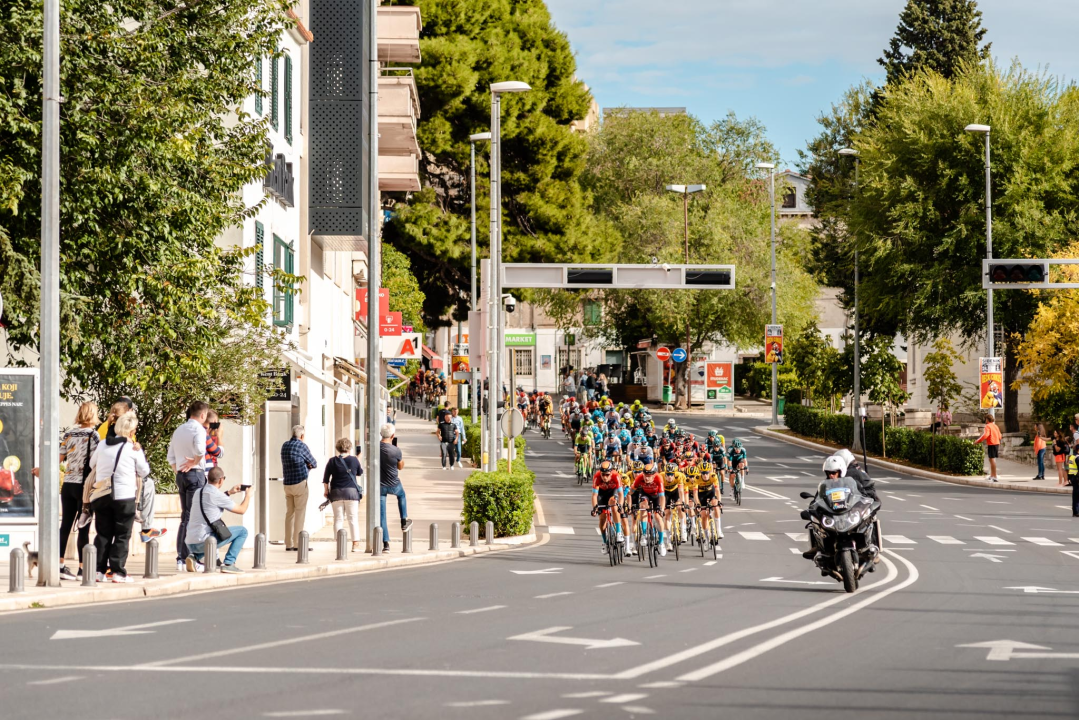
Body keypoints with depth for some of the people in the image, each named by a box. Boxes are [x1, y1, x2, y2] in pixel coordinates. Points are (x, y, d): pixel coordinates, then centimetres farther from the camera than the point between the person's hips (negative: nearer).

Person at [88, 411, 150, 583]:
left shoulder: (102, 445, 5)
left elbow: (92, 464, 20)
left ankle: (98, 570, 6)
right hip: (125, 496, -4)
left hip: (101, 496, 4)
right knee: (122, 535, 3)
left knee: (103, 534, 10)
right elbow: (144, 472, 4)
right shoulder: (134, 449, -6)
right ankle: (117, 571, -2)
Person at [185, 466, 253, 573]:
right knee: (242, 531, 3)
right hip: (203, 541, -7)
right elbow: (241, 510, 2)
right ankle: (228, 563, -3)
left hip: (190, 543, 7)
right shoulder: (217, 495, -10)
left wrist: (229, 493, 40)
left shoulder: (198, 492, 13)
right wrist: (248, 495, 19)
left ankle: (196, 557, 12)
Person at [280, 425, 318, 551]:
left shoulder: (285, 446, 11)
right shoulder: (302, 446, -8)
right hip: (300, 483, -6)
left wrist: (305, 465, 4)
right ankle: (298, 544, -8)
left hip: (287, 483, 6)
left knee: (289, 513, 9)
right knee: (300, 513, -5)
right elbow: (314, 464, 0)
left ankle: (288, 544, 7)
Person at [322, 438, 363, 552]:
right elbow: (360, 473, 16)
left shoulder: (332, 461, 2)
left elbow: (326, 478, 2)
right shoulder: (354, 460, -1)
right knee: (353, 519, 2)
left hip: (336, 492, 1)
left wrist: (326, 490, 14)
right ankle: (355, 544, -3)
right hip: (351, 491, -1)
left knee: (338, 519, 4)